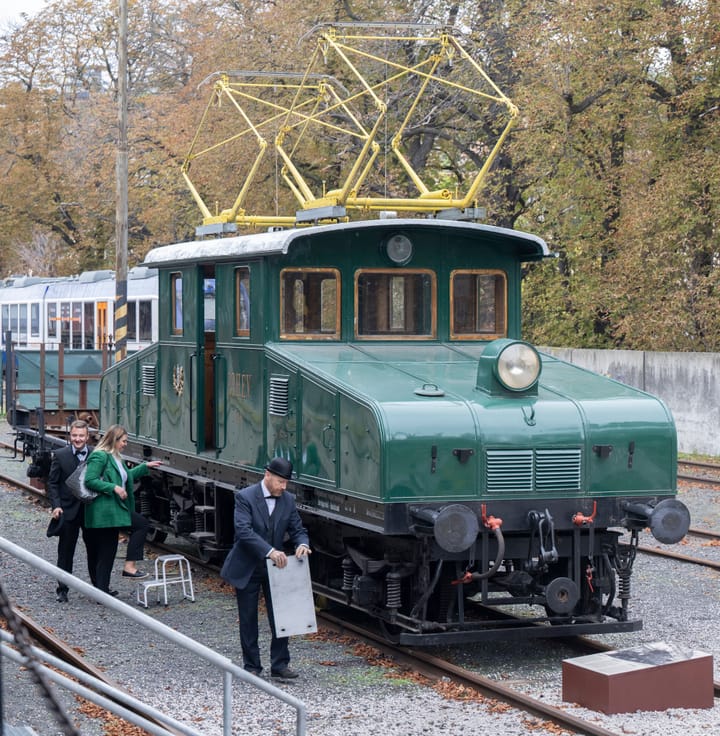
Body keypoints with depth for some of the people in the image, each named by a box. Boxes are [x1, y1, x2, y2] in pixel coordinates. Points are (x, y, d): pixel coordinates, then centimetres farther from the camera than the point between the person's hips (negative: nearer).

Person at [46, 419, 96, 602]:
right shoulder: (60, 455, -4)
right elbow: (52, 483, -2)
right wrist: (56, 506, -13)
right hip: (68, 511, -1)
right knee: (65, 552, 7)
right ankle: (62, 590, 15)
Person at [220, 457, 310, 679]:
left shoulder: (288, 500, 0)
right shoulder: (245, 497, -15)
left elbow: (297, 529, 5)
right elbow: (243, 531, -27)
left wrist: (302, 544, -20)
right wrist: (269, 551, -36)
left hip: (274, 567, 4)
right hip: (247, 569, -4)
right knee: (248, 619, 6)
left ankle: (280, 665, 7)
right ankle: (251, 666, 16)